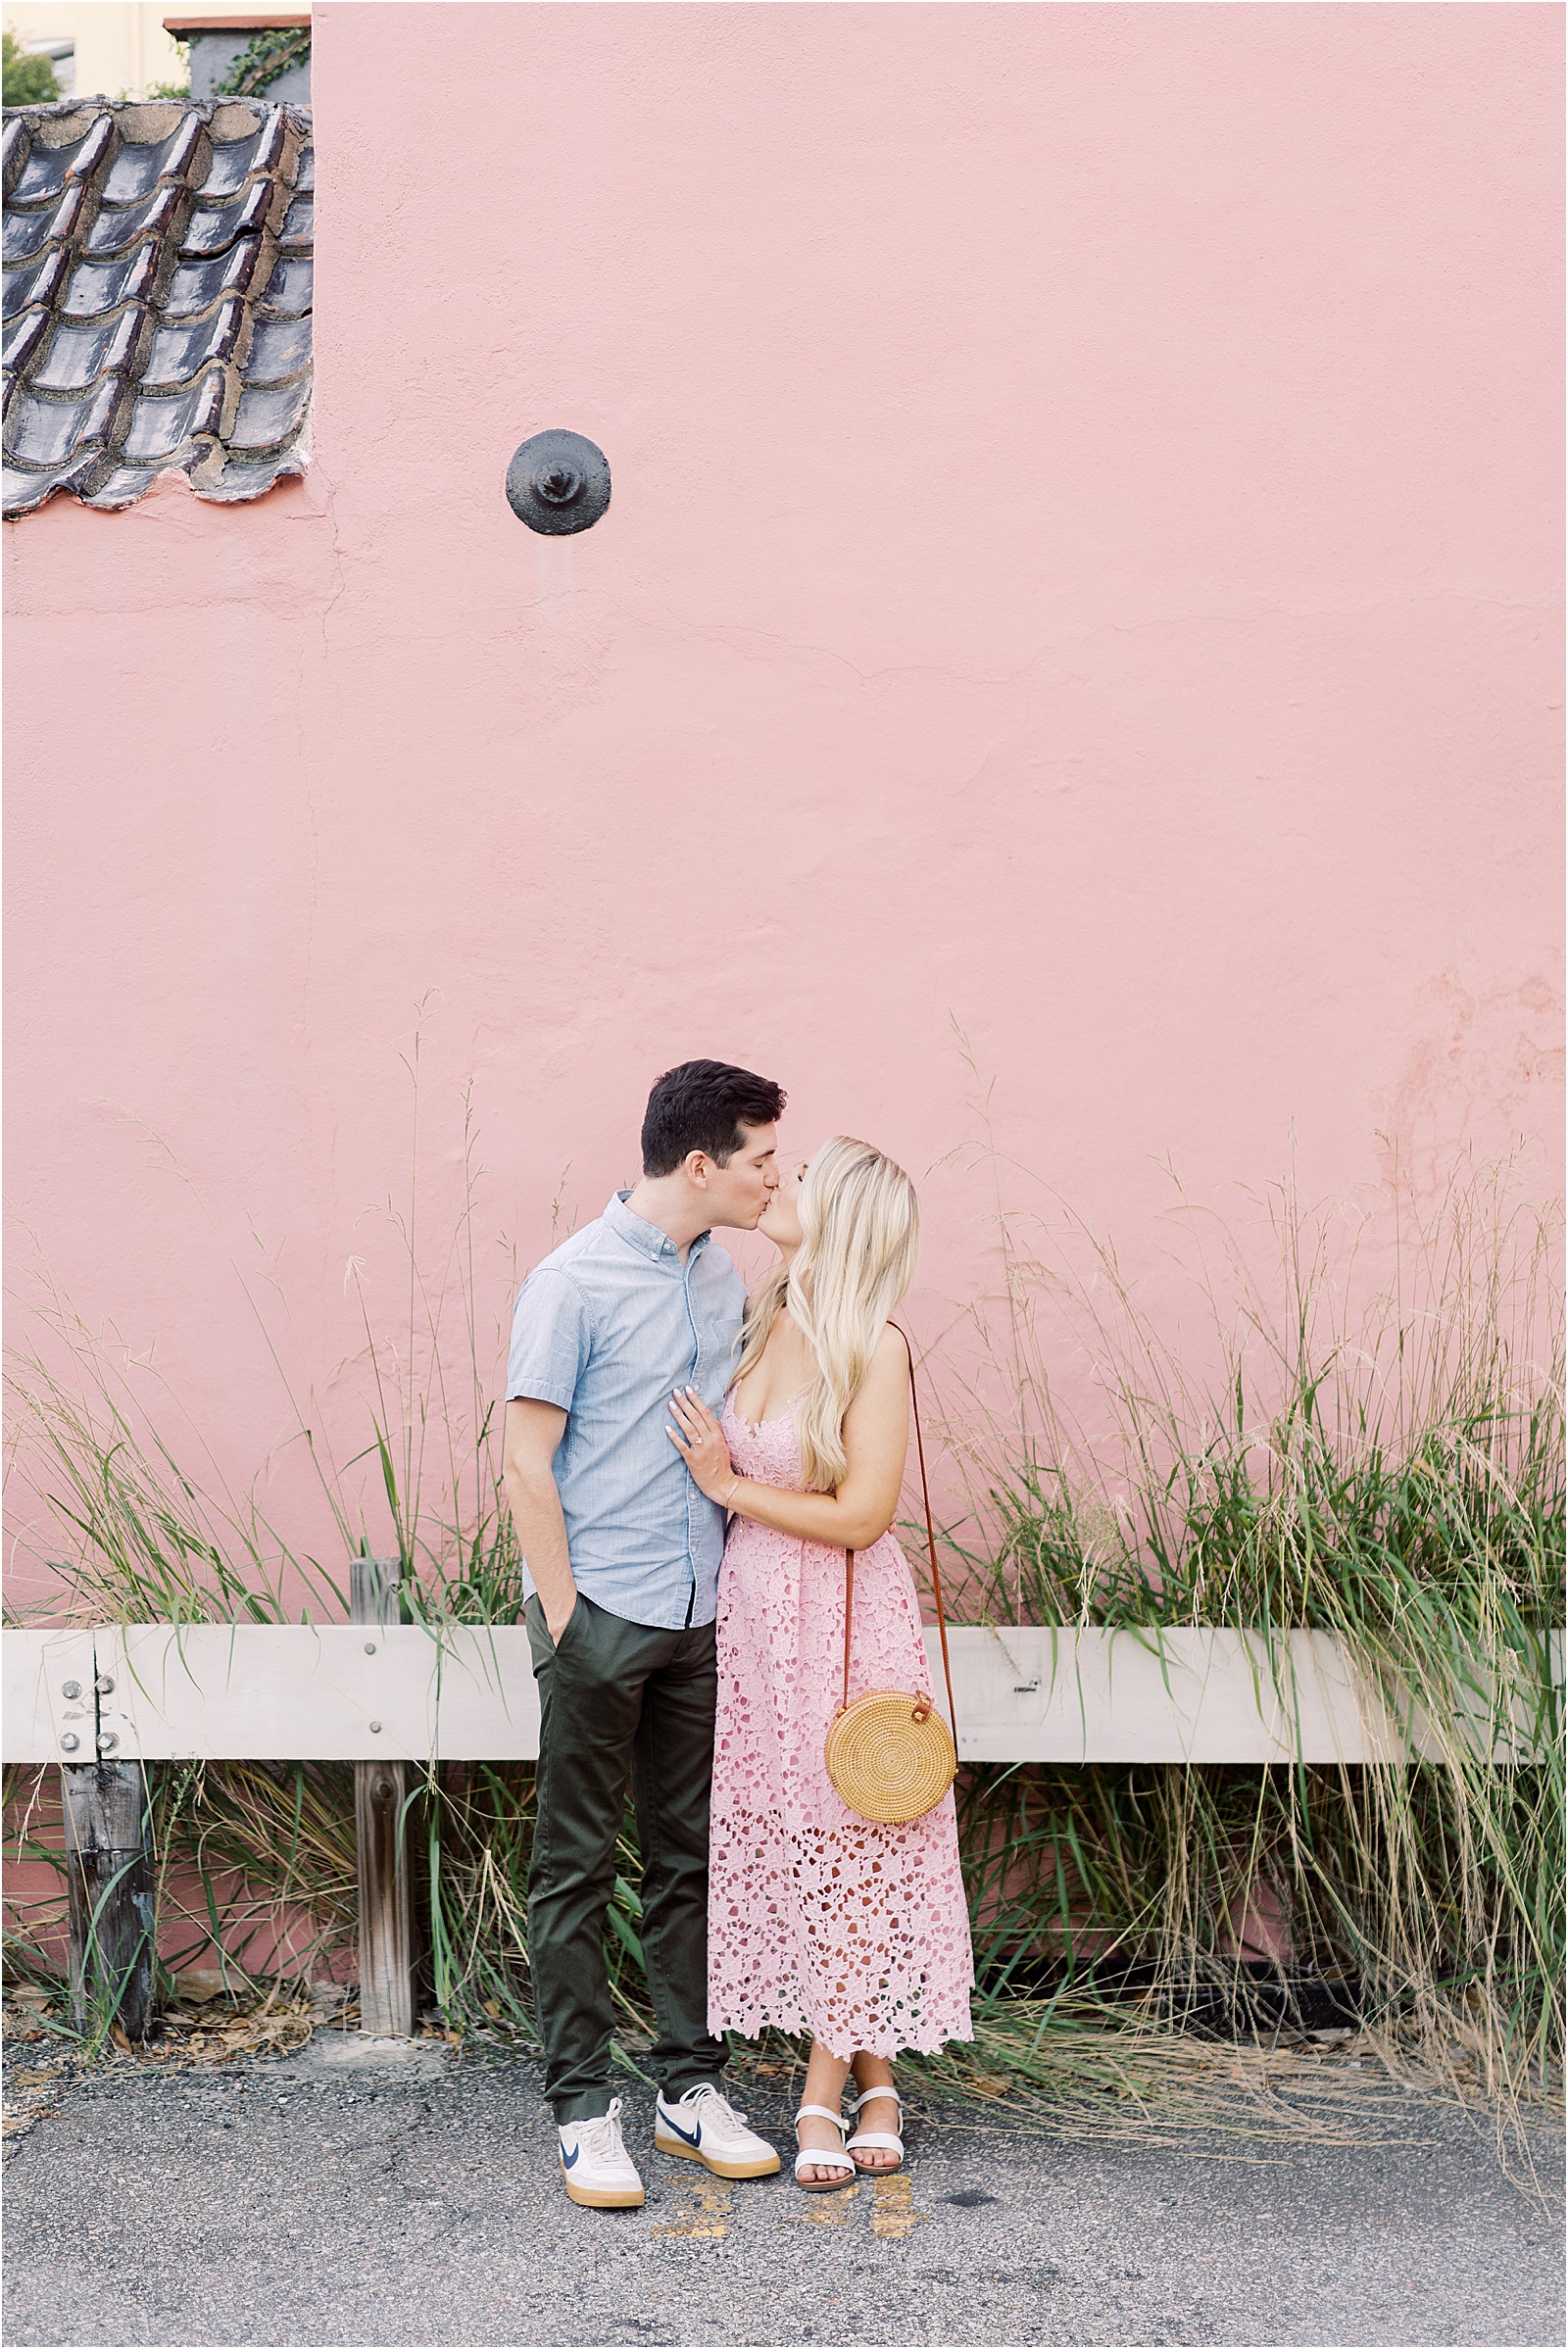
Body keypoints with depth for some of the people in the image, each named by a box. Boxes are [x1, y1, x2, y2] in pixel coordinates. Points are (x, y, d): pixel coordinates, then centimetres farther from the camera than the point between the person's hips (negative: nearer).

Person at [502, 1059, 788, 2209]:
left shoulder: (725, 1280, 10)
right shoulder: (575, 1282, -10)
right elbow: (527, 1462, -10)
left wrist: (734, 1579, 11)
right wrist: (563, 1613, -12)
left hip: (699, 1617, 6)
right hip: (602, 1615, -6)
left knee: (689, 1859, 12)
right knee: (578, 1868, 3)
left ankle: (694, 2085, 22)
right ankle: (584, 2108, 10)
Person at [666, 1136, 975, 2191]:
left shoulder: (874, 1348, -14)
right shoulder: (763, 1322, 5)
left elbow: (861, 1516, -17)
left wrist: (728, 1484, -11)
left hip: (844, 1624, -6)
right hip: (752, 1609, 7)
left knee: (842, 1844, 4)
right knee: (778, 1842, 9)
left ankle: (825, 2092, 16)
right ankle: (874, 2077, 21)